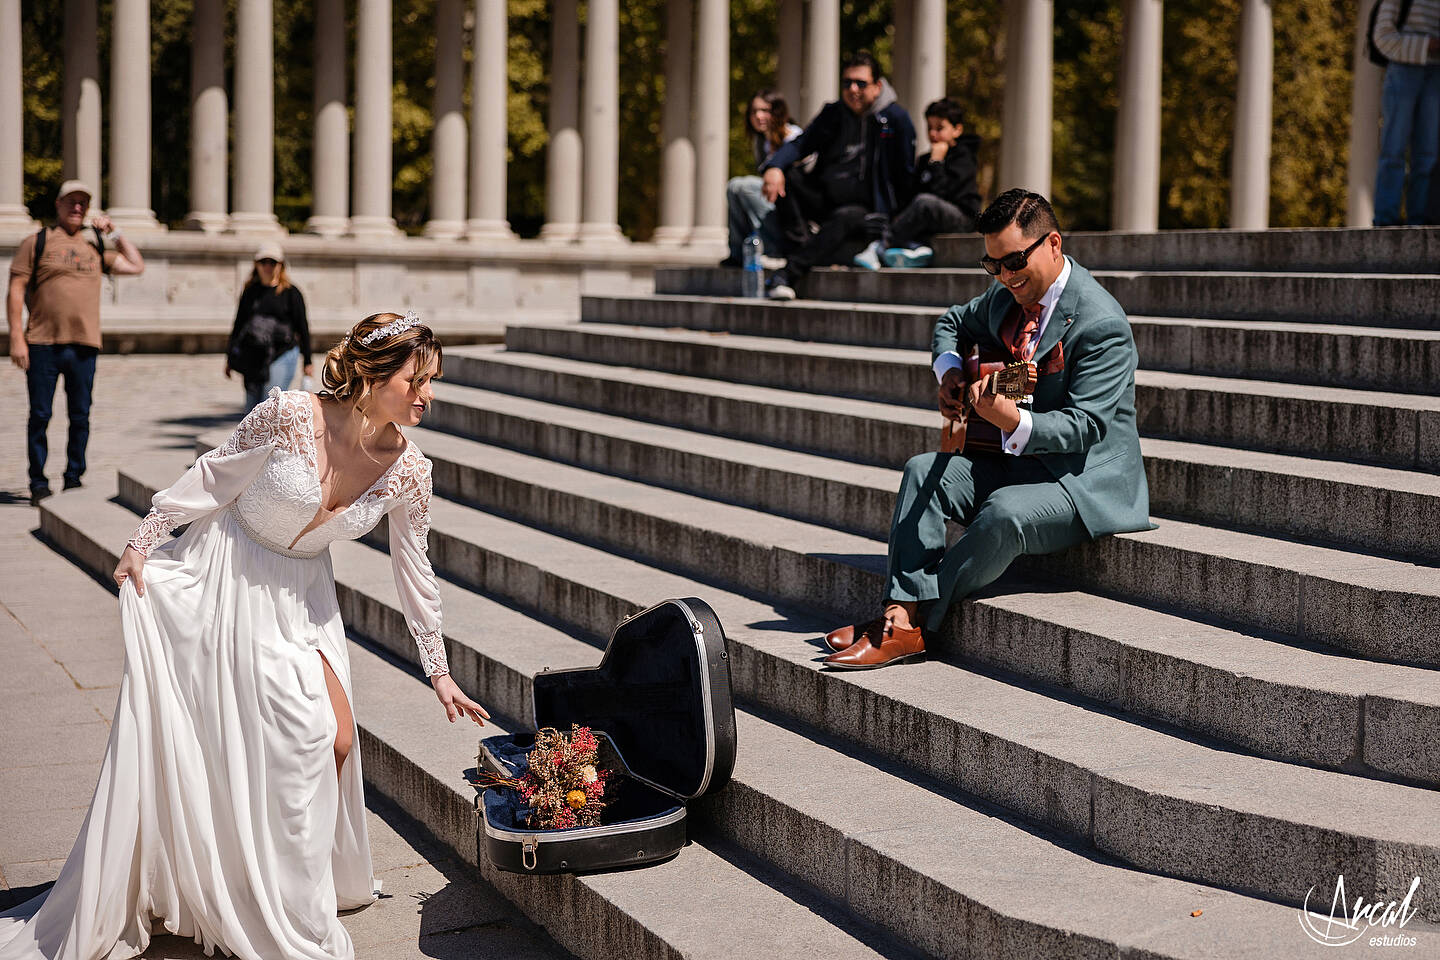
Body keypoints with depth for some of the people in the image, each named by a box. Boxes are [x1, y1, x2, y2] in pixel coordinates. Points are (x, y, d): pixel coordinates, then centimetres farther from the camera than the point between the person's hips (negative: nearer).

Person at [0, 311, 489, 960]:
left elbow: (414, 571, 0)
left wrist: (439, 673, 5)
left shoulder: (407, 471, -12)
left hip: (299, 601, 3)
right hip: (218, 582, -3)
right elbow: (214, 478, -9)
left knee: (334, 741, -9)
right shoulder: (290, 414, -23)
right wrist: (143, 543, -5)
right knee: (177, 744, -4)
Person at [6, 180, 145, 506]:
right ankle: (38, 482, 8)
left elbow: (136, 267, 18)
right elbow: (16, 290, 1)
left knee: (80, 417, 5)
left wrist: (114, 233, 13)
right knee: (40, 415, 0)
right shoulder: (36, 243, 5)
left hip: (84, 345, 3)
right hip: (43, 344, -3)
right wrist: (17, 337, -7)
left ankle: (74, 480, 15)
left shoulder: (95, 247, 16)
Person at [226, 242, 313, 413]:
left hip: (282, 355, -4)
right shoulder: (250, 292, 12)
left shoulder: (291, 293, 1)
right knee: (251, 410, 6)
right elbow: (238, 324, 19)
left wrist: (307, 362, 0)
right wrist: (230, 358, 18)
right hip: (252, 358, 5)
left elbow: (302, 328, 2)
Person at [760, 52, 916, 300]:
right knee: (788, 176, -20)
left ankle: (789, 273, -49)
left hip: (865, 207, -5)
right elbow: (800, 144, 3)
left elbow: (905, 175, 0)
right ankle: (801, 247, -31)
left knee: (844, 218, -38)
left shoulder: (896, 118, -3)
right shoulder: (833, 112, 10)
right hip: (825, 198, 5)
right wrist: (774, 167, -18)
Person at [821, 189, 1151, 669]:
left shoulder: (1101, 324, -20)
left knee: (1004, 512, -33)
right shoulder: (1007, 296, 5)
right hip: (1016, 462, 8)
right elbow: (952, 324, 26)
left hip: (1089, 480, -8)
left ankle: (911, 626, -21)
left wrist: (1013, 421, -41)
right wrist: (950, 372, 4)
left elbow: (1084, 427, -25)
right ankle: (904, 606, -19)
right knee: (923, 471, -9)